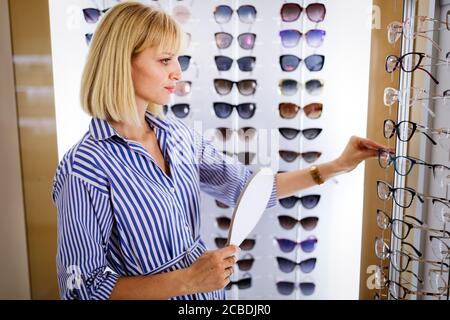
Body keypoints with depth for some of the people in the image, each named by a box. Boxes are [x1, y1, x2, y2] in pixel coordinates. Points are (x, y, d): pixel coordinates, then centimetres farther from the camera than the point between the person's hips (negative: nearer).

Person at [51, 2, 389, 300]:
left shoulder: (178, 134, -5)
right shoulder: (86, 168, -24)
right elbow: (83, 288, -20)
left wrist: (336, 166, -1)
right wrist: (187, 281, -26)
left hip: (206, 292, 6)